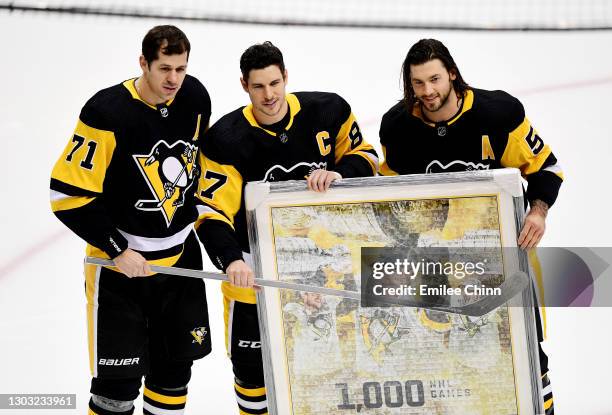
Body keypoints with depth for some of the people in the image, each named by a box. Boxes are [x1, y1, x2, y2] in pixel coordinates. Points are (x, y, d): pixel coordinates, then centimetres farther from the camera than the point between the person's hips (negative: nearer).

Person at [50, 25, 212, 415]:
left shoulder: (195, 98, -5)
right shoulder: (108, 113, -23)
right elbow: (69, 194, -20)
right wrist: (118, 250, -19)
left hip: (180, 255, 6)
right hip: (119, 259, -6)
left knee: (176, 363, 16)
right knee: (118, 379, -4)